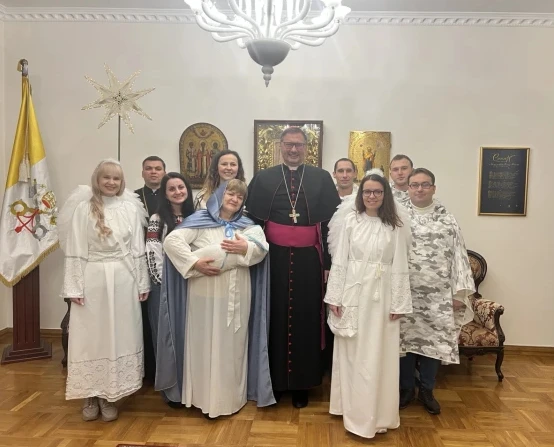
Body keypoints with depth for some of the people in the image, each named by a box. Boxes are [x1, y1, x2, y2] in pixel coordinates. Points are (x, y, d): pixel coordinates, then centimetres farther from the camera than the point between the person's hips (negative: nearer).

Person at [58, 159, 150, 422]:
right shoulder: (83, 209, -1)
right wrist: (74, 287, -8)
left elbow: (137, 250, 5)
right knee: (91, 336, 7)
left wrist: (142, 283, 4)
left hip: (123, 280, 2)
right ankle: (91, 395, 23)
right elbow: (75, 252, -3)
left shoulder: (130, 208, 3)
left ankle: (109, 395, 23)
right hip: (92, 280, -1)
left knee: (119, 335, 7)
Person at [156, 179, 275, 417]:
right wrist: (195, 263, -20)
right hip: (206, 293, -3)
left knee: (233, 345, 12)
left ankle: (232, 396, 28)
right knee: (205, 344, 5)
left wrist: (246, 248, -24)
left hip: (237, 295, 3)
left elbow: (261, 248, -4)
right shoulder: (200, 220, -2)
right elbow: (171, 241, -12)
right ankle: (205, 397, 21)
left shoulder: (247, 225, 10)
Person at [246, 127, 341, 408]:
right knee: (275, 318, 8)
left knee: (305, 320, 7)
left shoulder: (322, 179, 4)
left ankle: (302, 384, 24)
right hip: (274, 259, 0)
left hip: (308, 260, 0)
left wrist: (328, 262, -2)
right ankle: (273, 380, 25)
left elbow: (332, 223, 2)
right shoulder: (263, 179, 5)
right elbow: (252, 221, 4)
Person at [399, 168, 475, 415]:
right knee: (405, 338, 8)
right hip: (404, 292, -1)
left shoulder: (447, 220, 4)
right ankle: (406, 388, 26)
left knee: (434, 339, 8)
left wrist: (460, 292, -2)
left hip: (438, 294, 1)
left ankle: (426, 390, 27)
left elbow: (458, 257, 3)